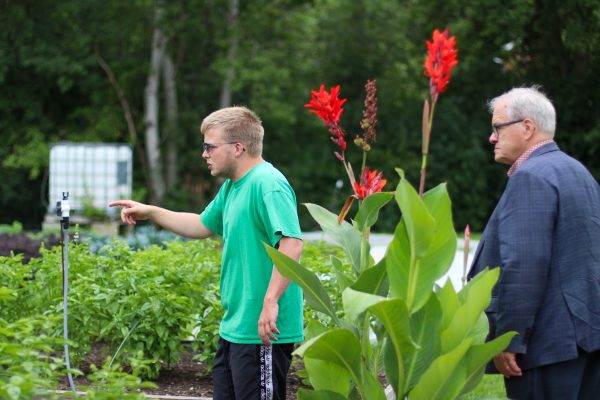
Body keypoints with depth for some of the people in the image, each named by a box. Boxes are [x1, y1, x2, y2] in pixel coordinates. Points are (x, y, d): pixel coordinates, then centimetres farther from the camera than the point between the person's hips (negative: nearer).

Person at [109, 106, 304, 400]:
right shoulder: (231, 186, 14)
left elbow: (292, 243, -28)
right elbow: (203, 226, 29)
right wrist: (150, 213, 22)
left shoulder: (267, 184, -18)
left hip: (262, 331, -10)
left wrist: (271, 301, -32)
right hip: (234, 328, 10)